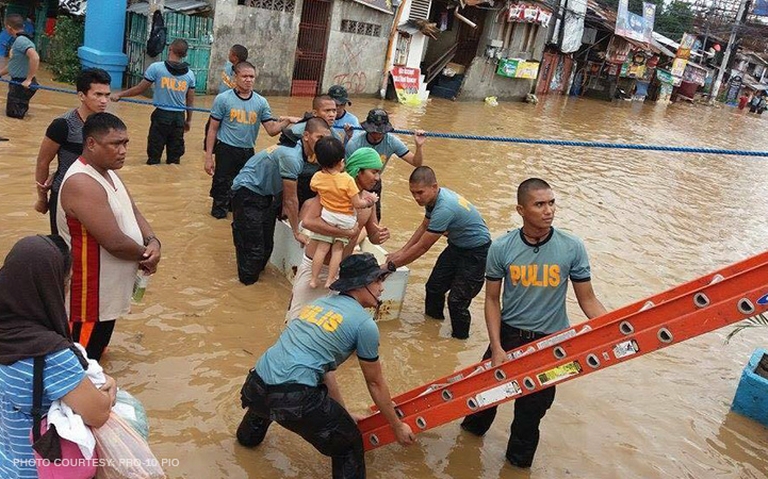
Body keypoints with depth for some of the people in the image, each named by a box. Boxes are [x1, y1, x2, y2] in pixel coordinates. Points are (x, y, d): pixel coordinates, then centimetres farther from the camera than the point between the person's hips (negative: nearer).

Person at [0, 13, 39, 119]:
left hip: (23, 84, -10)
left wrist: (29, 80, -31)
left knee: (13, 114, -5)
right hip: (17, 83, 10)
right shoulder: (18, 40, 12)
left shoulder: (21, 40, -19)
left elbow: (35, 58, -35)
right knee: (11, 112, 14)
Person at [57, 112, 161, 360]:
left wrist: (153, 242, -11)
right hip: (89, 295, -9)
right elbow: (115, 242, -31)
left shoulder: (108, 172, 5)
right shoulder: (82, 183, -27)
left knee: (96, 348, 26)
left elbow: (133, 212, 10)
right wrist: (145, 255, -11)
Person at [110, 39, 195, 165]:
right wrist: (188, 120, 19)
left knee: (154, 156, 7)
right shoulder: (189, 74, 2)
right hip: (179, 118, 3)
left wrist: (119, 95, 12)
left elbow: (140, 89, -1)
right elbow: (190, 100, 7)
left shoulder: (156, 68, -7)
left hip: (161, 115, -2)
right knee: (174, 158, 10)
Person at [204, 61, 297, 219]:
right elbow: (213, 129, -2)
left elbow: (271, 130, 1)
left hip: (248, 152, 3)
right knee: (222, 187, 2)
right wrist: (208, 157, -6)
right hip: (226, 151, -3)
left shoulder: (261, 102, 3)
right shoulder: (223, 99, -5)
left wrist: (286, 121, -18)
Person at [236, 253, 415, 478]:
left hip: (255, 386, 8)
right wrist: (397, 426, 26)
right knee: (349, 447, 12)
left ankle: (249, 435, 70)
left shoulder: (319, 303, 20)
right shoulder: (364, 323, -1)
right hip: (294, 399, -8)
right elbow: (375, 383, 10)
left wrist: (343, 412, 37)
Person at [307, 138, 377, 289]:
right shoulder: (347, 180, -19)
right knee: (337, 249, 9)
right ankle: (330, 280, 10)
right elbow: (357, 204, -15)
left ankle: (313, 280, 12)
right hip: (346, 219, -2)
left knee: (322, 248, 8)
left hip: (327, 215, 2)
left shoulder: (317, 177, -7)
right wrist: (369, 201, 4)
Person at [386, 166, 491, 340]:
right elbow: (424, 226, 12)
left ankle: (460, 338, 15)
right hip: (457, 245, 9)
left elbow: (422, 247, -28)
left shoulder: (444, 208, -36)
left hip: (476, 252, -9)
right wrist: (401, 252, 7)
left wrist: (392, 265, -19)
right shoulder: (434, 198, -7)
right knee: (434, 286, 13)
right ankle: (433, 318, 38)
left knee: (457, 299, -8)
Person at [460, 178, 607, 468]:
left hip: (551, 341, 0)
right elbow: (492, 300, -5)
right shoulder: (501, 248, -12)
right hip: (507, 335, 1)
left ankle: (519, 461, 41)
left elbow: (588, 300, -7)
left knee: (532, 407, 14)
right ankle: (474, 427, 53)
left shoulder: (572, 248, -13)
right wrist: (496, 348, -11)